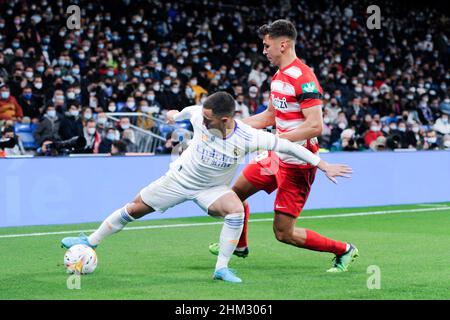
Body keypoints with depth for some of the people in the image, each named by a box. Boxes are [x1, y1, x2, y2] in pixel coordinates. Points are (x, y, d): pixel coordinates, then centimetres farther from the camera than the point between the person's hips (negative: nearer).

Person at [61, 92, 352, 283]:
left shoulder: (248, 138, -31)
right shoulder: (199, 116, -25)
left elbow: (286, 144, -24)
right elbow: (189, 110, 0)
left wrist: (324, 165, -23)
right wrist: (175, 115, 23)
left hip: (212, 188, -2)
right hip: (180, 178, 2)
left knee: (236, 209, -32)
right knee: (134, 210, 5)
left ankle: (222, 268, -19)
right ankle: (90, 242, 25)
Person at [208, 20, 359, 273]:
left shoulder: (303, 78, -22)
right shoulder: (279, 76, 9)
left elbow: (315, 125, -28)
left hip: (297, 165, -9)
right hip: (278, 157, 9)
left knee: (284, 232, -8)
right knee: (237, 191, 19)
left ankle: (344, 250, 8)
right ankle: (239, 245, 42)